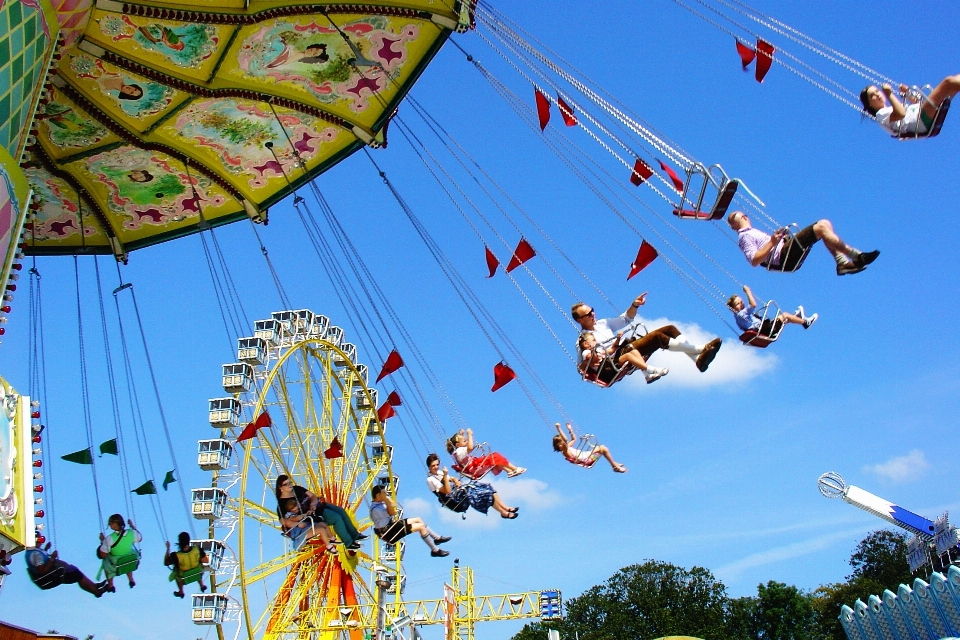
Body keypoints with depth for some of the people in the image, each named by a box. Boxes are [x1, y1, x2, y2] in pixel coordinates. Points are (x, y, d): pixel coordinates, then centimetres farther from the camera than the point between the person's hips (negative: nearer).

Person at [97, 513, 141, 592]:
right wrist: (132, 526, 8)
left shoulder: (109, 539, -32)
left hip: (115, 566, -2)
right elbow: (140, 538, 1)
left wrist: (102, 541, -10)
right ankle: (131, 580, 44)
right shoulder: (131, 533, -22)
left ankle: (110, 585, 40)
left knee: (106, 561, 31)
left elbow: (103, 555, -21)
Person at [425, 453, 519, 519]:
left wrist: (455, 480, -1)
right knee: (485, 493, -19)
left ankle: (506, 508, -3)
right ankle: (504, 513, -7)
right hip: (453, 496, -9)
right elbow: (447, 491, -23)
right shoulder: (431, 479, -15)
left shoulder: (438, 472, 10)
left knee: (486, 487, -5)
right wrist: (445, 475, -29)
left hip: (457, 488, 9)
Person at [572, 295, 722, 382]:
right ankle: (700, 349, -18)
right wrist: (615, 343, -21)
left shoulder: (602, 323, 21)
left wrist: (634, 306, 4)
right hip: (618, 358, -9)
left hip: (629, 347, 9)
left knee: (669, 328, -4)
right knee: (657, 336, -26)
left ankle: (698, 359, -15)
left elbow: (626, 319, 23)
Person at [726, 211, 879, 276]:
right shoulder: (744, 236, -2)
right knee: (821, 227, -18)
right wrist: (772, 242, -20)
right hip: (784, 257, -10)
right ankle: (856, 256, -16)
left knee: (825, 224, 6)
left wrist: (781, 237, 18)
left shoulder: (752, 233, 29)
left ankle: (843, 263, -6)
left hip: (789, 254, 11)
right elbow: (754, 261, -17)